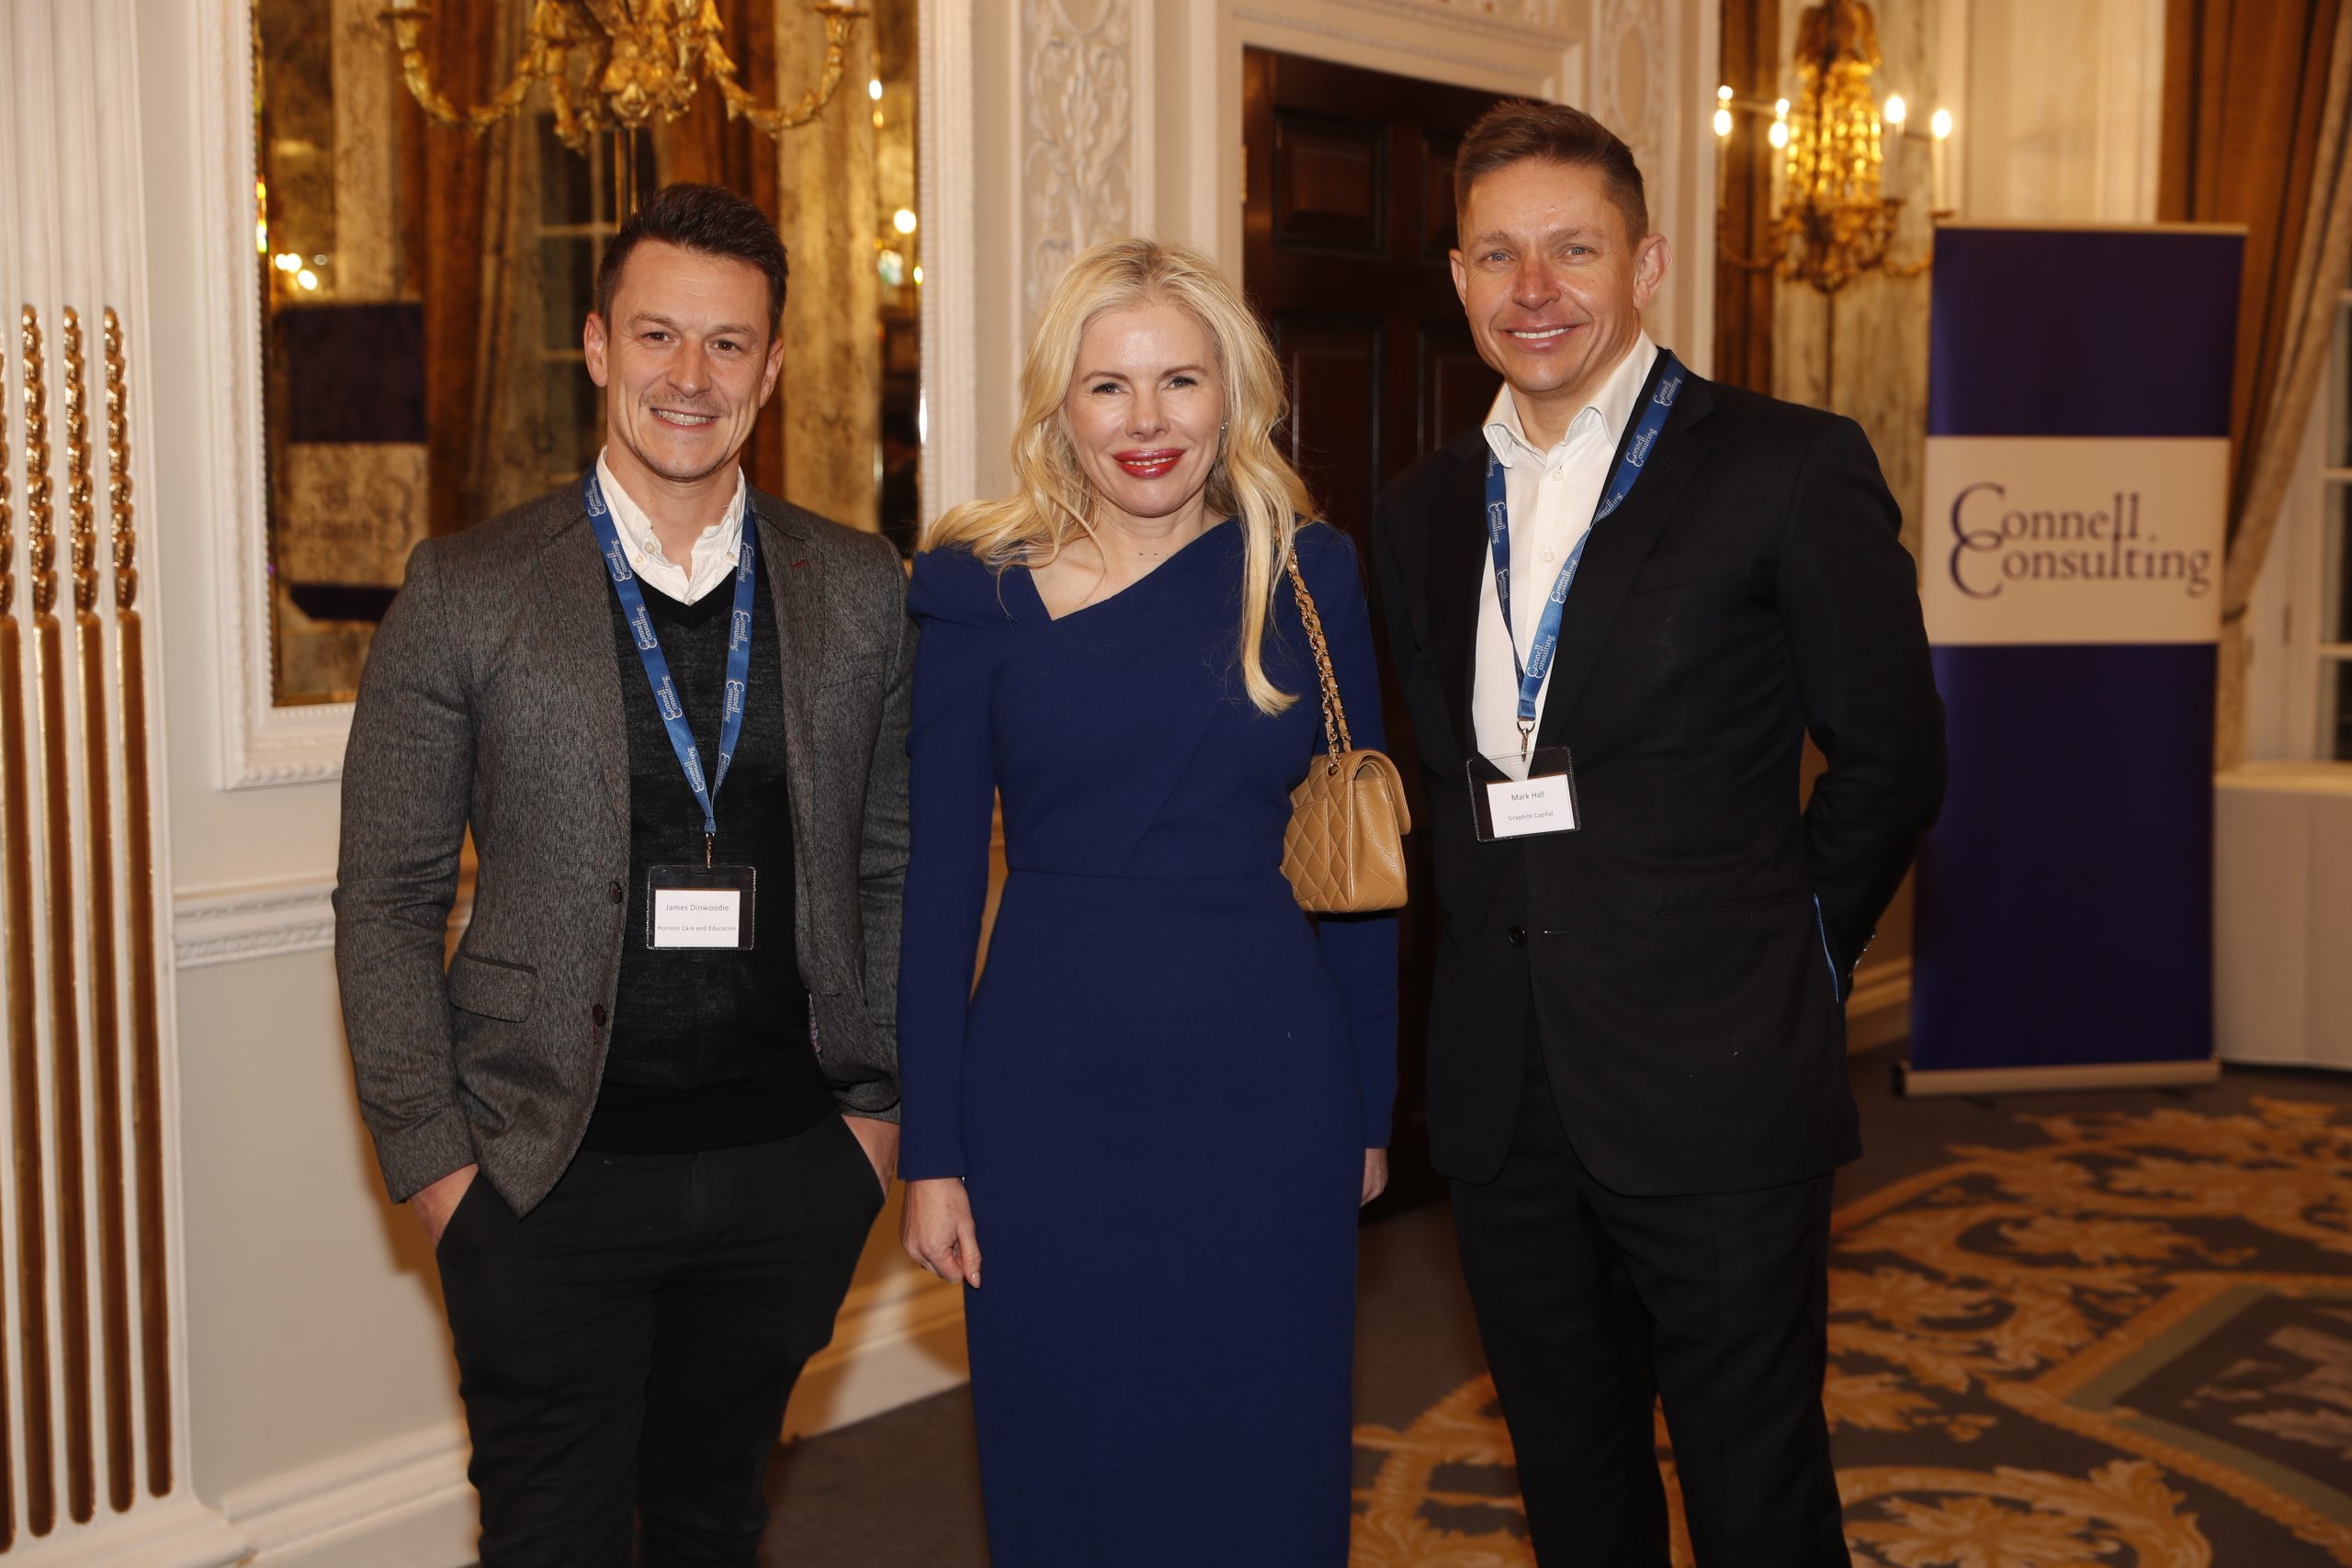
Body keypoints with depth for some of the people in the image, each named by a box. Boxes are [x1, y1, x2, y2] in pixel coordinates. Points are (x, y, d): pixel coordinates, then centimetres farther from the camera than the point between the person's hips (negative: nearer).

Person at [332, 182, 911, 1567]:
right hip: (552, 1181, -2)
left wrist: (882, 1102, 3)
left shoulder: (861, 591, 4)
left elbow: (895, 866, 9)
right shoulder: (467, 594, -4)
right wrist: (435, 1155, -6)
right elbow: (386, 901, -2)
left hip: (791, 1176, 2)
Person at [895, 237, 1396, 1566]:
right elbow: (940, 876, 0)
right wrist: (932, 1152, -1)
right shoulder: (979, 588, -2)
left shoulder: (1309, 572, 2)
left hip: (1268, 1090, 1)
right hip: (1050, 1095, 0)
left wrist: (1371, 1109, 6)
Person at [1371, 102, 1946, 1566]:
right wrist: (1506, 939, 8)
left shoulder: (1789, 469, -6)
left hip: (1713, 1082, -5)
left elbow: (1893, 759, -1)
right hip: (1507, 1095, 5)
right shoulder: (1425, 510, 10)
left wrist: (1778, 963, 3)